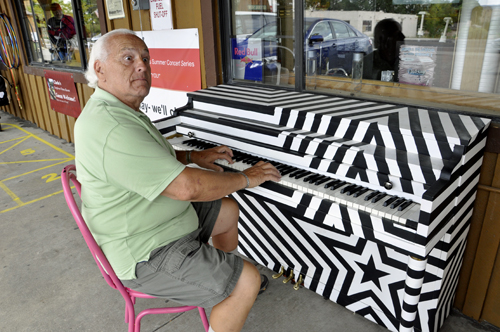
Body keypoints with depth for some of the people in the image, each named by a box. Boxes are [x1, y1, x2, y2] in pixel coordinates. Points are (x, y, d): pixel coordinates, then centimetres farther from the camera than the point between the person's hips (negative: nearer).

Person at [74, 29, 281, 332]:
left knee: (229, 210, 22)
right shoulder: (111, 129, -30)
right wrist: (246, 178, -17)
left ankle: (224, 276, 41)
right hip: (147, 255, -11)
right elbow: (187, 187, -32)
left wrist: (194, 156, 11)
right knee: (248, 282, -16)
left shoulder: (118, 110, 6)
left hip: (159, 217, 11)